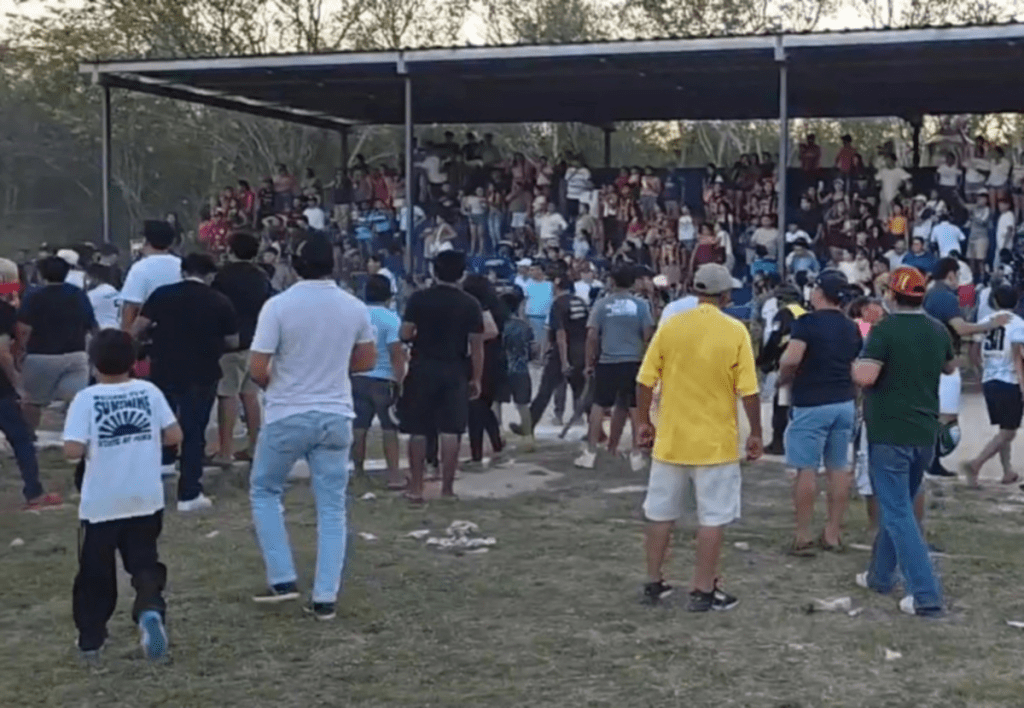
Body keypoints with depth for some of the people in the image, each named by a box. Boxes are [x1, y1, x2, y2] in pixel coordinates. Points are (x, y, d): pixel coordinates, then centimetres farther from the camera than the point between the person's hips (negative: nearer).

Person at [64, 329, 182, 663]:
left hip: (101, 503, -2)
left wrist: (94, 445, 4)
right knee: (145, 563, 12)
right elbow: (174, 435, 0)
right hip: (146, 499, 2)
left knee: (95, 573, 13)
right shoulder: (149, 391, -1)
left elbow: (73, 450, -16)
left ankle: (90, 641, 21)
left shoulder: (86, 398, -9)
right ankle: (150, 609, -16)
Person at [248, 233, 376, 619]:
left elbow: (257, 369, -13)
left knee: (264, 491, 17)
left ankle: (283, 579, 12)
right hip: (335, 416, 3)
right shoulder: (355, 308, -1)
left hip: (287, 416, -3)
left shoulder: (278, 305, -13)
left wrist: (275, 385, 7)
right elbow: (367, 361, 11)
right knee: (332, 507, 8)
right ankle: (324, 597, 7)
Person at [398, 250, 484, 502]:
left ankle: (416, 488, 9)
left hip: (423, 369, 0)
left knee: (418, 431, 6)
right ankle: (447, 487, 5)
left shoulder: (418, 299, -4)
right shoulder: (470, 304, -2)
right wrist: (476, 378, 4)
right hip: (455, 372, 0)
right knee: (450, 431, 4)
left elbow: (405, 334, -8)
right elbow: (476, 345, -3)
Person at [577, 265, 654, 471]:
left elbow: (592, 336, -4)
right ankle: (636, 453, 10)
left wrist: (589, 362, 4)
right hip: (633, 361, 1)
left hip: (607, 361, -1)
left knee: (599, 406, 8)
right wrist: (646, 359, 13)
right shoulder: (641, 305, 1)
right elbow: (648, 336, -1)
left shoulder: (602, 304, -1)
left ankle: (591, 453, 9)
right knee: (635, 407, 8)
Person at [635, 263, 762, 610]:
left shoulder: (670, 326, -3)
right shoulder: (735, 331, -9)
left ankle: (653, 583, 23)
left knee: (660, 512, 14)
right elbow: (749, 391, -10)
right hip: (716, 442, -3)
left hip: (671, 439, 3)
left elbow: (645, 381, -2)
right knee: (712, 517, 6)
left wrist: (645, 422, 11)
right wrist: (755, 434, 2)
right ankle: (704, 591, 10)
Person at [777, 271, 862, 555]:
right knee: (839, 468, 10)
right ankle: (833, 533, 15)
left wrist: (783, 378, -4)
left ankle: (803, 536, 0)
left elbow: (790, 360, -23)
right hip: (844, 403, 7)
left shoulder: (807, 323, -12)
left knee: (807, 469, -2)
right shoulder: (851, 328, 10)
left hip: (811, 404, -6)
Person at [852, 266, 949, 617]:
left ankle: (926, 594, -11)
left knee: (898, 513, -4)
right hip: (925, 433, 7)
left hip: (889, 433, -7)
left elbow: (865, 377, -24)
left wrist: (855, 365, -4)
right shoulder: (938, 331, 6)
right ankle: (880, 575, 32)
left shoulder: (884, 330, -14)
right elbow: (949, 368, 24)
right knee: (898, 505, 20)